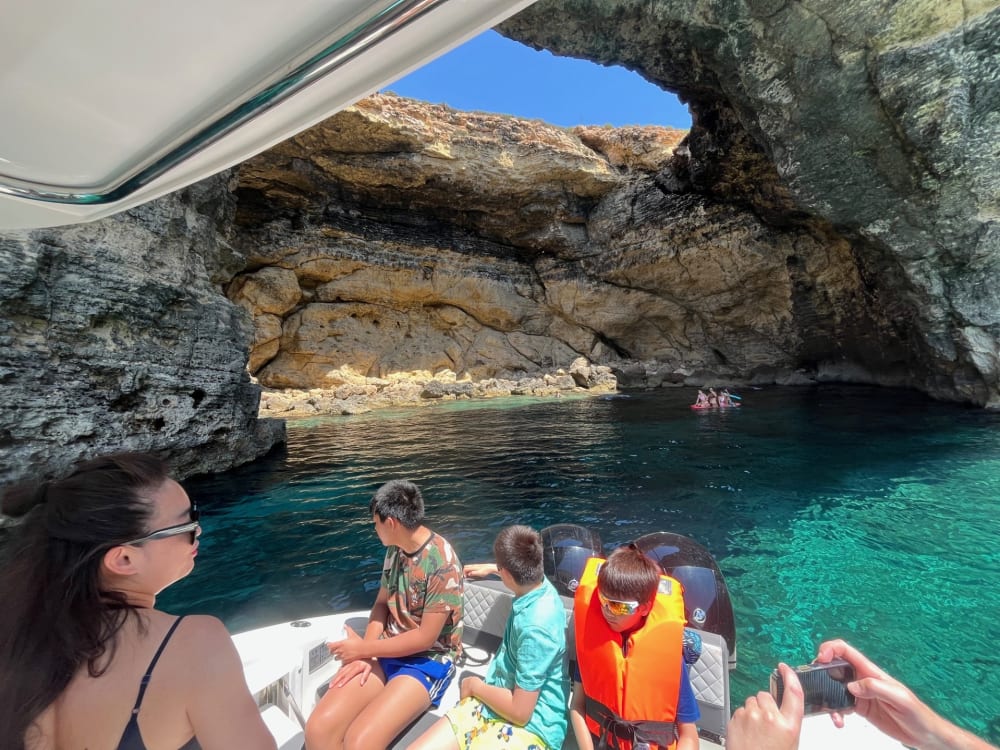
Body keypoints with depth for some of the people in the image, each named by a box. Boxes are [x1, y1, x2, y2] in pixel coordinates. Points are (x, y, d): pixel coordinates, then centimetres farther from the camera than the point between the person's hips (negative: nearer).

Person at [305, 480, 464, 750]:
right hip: (386, 652, 6)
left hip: (429, 660, -6)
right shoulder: (395, 549, 1)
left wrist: (363, 649, -12)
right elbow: (381, 604, 9)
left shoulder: (442, 563, -24)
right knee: (318, 728, -15)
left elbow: (425, 638, -20)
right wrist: (364, 655, -7)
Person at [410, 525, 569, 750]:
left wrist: (475, 686, -8)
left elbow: (520, 711, -24)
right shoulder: (539, 584, -5)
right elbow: (522, 573, 23)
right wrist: (489, 569, 37)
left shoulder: (536, 626, -30)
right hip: (495, 702, 7)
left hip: (529, 725, -7)